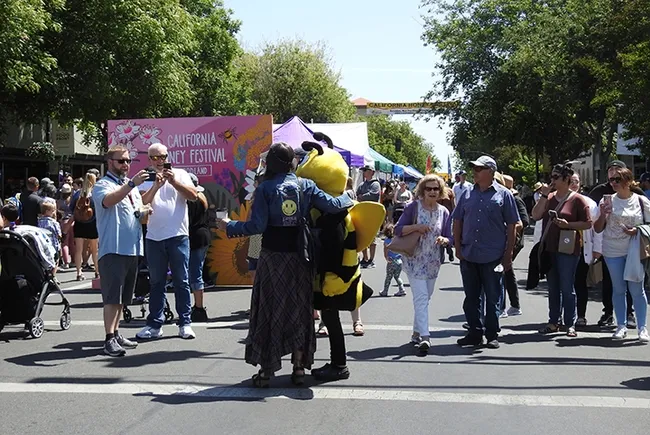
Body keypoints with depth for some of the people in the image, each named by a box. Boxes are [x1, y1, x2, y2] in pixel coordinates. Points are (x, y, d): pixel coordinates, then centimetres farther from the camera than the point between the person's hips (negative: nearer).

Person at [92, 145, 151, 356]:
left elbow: (140, 211, 28)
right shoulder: (103, 185, -4)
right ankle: (109, 339, -11)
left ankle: (116, 333, 21)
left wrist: (145, 211, 4)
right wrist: (132, 183, -35)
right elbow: (108, 200, -26)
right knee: (112, 296, -10)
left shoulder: (132, 186, 20)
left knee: (122, 297, 13)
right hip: (112, 249, -8)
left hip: (132, 248, 8)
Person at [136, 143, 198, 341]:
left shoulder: (180, 174, 7)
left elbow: (193, 195, -6)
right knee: (156, 282, 8)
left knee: (181, 281, 2)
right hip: (154, 237, 2)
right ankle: (155, 324, 14)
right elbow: (142, 202, -5)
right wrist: (156, 185, -17)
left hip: (178, 236, -2)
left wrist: (174, 181, -16)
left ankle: (185, 323, 7)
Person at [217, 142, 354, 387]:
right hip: (300, 256, 2)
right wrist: (347, 198, 16)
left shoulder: (265, 188, -7)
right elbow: (332, 205, -6)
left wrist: (229, 226, 2)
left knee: (269, 309, 5)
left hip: (273, 255, -2)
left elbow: (257, 225, -12)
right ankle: (299, 367, 14)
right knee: (299, 308, 11)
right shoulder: (305, 185, -1)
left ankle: (266, 370, 7)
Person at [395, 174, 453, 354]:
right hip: (414, 260, -5)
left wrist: (443, 240, -15)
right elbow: (398, 230, -7)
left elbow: (449, 238, 8)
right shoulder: (413, 207, -6)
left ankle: (417, 333, 26)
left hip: (433, 261, 5)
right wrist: (416, 227, -20)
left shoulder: (444, 212, 6)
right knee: (421, 297, -14)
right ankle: (424, 337, -19)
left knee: (425, 298, 13)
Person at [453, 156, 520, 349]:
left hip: (492, 256, -3)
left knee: (493, 297, 5)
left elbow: (511, 226, 0)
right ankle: (475, 333, 19)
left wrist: (508, 254, -4)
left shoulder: (503, 195, -1)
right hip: (468, 255, 4)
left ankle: (492, 335, 14)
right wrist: (458, 247, 3)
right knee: (471, 297, 9)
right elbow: (457, 221, 13)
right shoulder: (467, 194, 9)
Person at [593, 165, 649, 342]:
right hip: (613, 252, 2)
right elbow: (598, 229, 7)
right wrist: (603, 215, -11)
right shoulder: (607, 201, 3)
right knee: (618, 289, 7)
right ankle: (621, 326, 16)